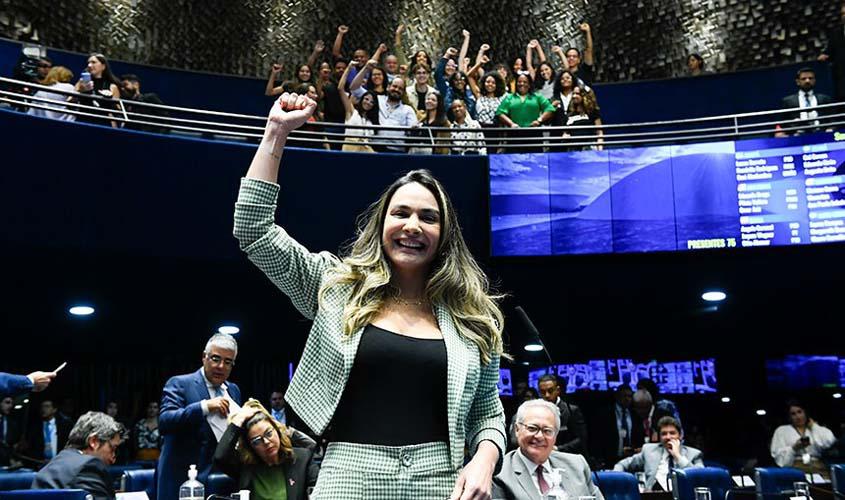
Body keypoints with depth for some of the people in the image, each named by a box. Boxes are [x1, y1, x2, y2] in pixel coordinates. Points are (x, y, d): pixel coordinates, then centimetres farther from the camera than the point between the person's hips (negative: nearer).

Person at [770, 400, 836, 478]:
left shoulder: (816, 429, 24)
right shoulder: (781, 431, 18)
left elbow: (831, 441, 1)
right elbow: (779, 457, 6)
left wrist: (813, 426, 13)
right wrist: (794, 448, -11)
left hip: (818, 466, 2)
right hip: (795, 467, -2)